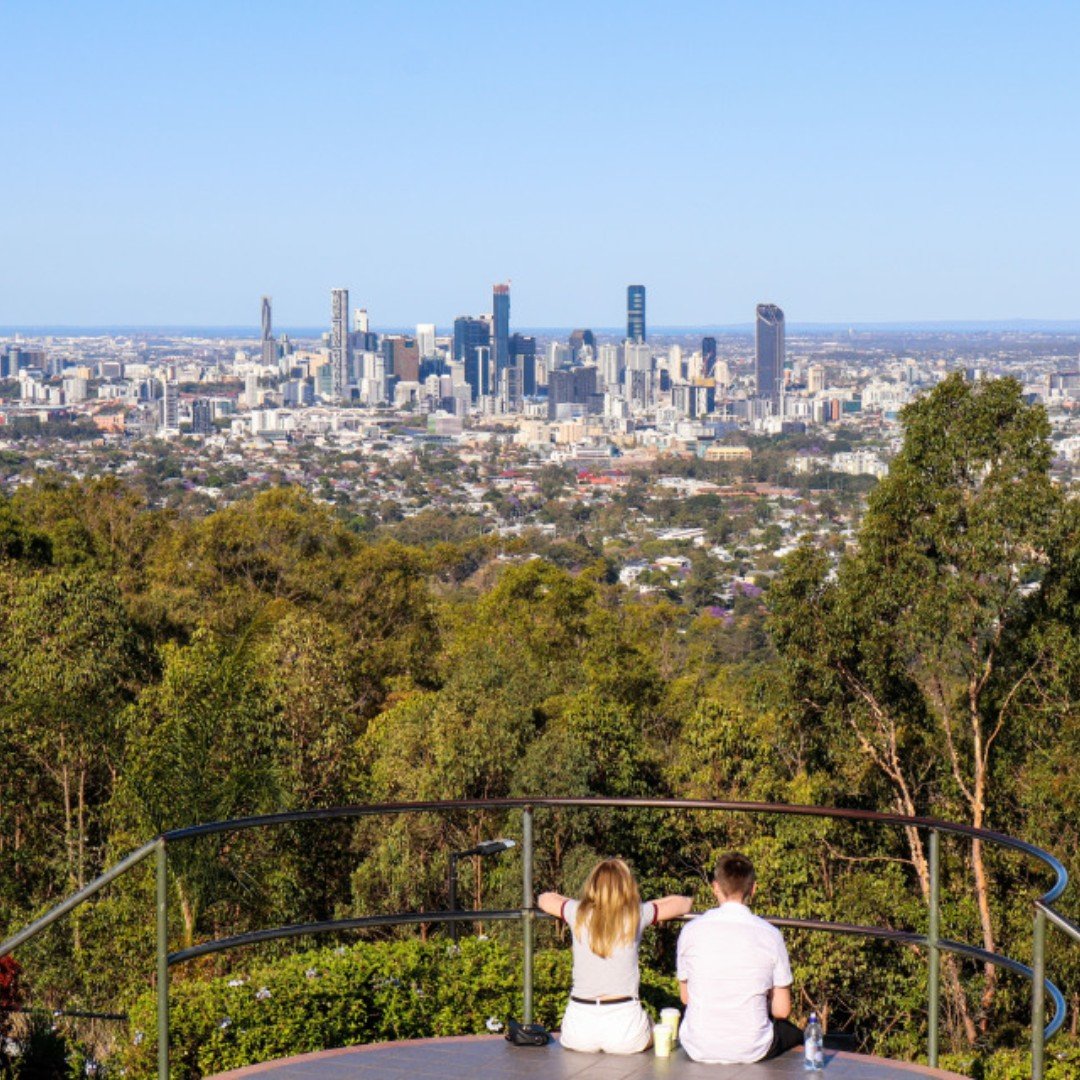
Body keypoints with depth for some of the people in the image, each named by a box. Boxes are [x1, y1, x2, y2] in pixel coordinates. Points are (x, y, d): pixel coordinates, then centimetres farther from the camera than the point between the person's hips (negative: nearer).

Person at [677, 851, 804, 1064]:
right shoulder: (770, 935, -8)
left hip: (698, 1050, 1)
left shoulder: (691, 931, -5)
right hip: (751, 1052, -1)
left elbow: (686, 997, 7)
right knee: (794, 1034, 32)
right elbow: (782, 1010, -2)